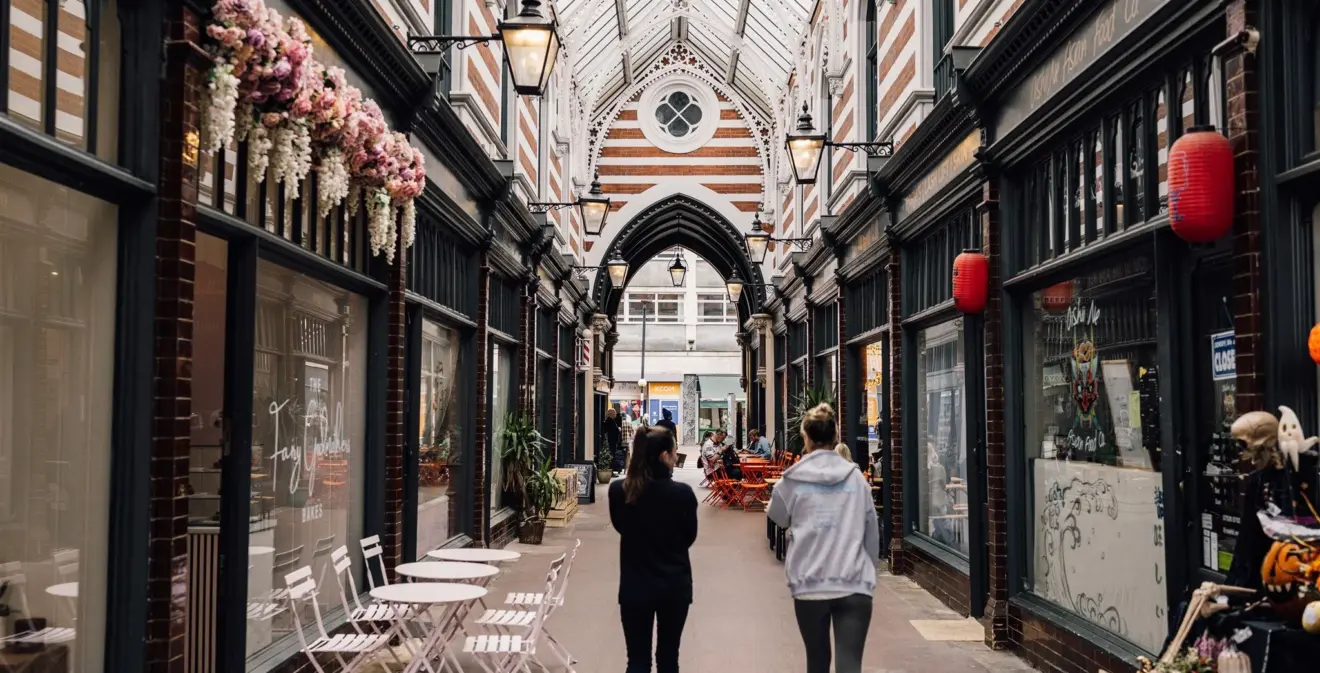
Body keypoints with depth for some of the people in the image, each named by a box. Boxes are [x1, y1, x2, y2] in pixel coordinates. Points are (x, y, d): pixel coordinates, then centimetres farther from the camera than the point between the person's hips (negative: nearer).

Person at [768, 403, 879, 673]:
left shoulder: (793, 480, -1)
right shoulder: (856, 477, 5)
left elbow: (779, 518, 18)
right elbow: (872, 532, 11)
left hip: (809, 584, 0)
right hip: (854, 585, 0)